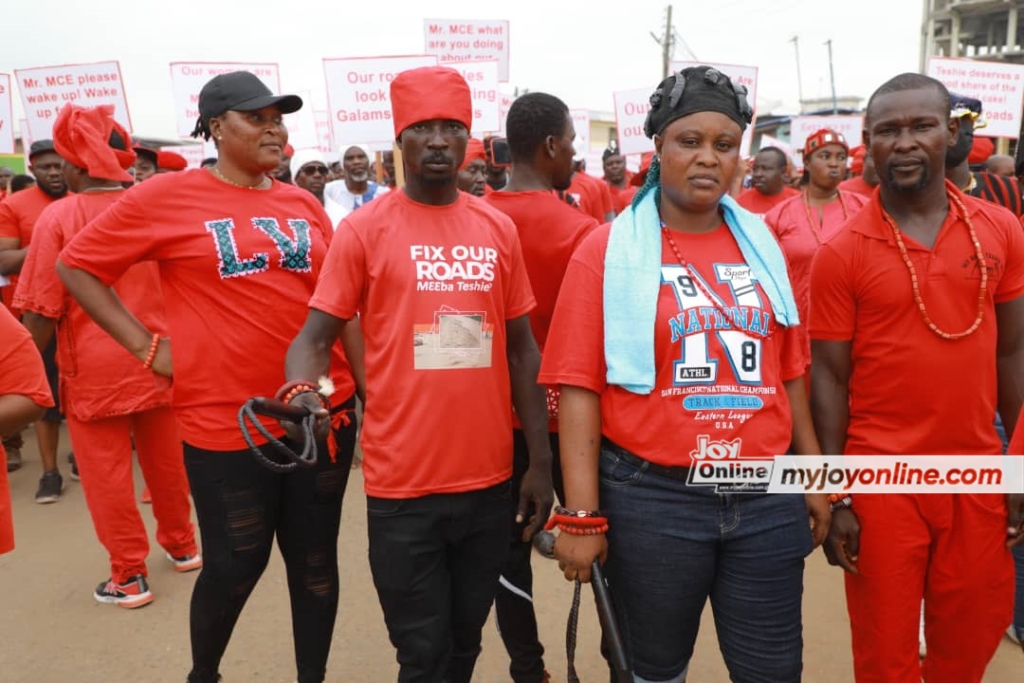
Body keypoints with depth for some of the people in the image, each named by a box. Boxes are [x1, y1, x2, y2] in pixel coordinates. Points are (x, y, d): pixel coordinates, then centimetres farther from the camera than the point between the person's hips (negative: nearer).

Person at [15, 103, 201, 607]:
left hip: (93, 367, -4)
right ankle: (181, 544, 35)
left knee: (106, 472, 7)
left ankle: (128, 577, 16)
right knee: (165, 458, 19)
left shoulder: (59, 216, -13)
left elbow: (43, 310, -13)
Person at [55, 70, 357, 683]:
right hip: (225, 418, -3)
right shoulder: (167, 195, -4)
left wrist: (366, 385, 8)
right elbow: (76, 266, 3)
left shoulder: (305, 205, 8)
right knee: (234, 567, 10)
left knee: (315, 560, 13)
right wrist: (146, 345, -4)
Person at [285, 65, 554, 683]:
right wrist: (301, 393, -27)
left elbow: (521, 349, 8)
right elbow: (317, 336, -4)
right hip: (403, 485, -3)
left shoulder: (499, 229, 5)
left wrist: (541, 462, 6)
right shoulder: (364, 228, -5)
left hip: (490, 481, 3)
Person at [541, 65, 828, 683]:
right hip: (651, 497, -3)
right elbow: (580, 385, -10)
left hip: (767, 496, 4)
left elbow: (788, 371, 12)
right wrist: (583, 515, -14)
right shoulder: (610, 250, -6)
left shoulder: (761, 244, 7)